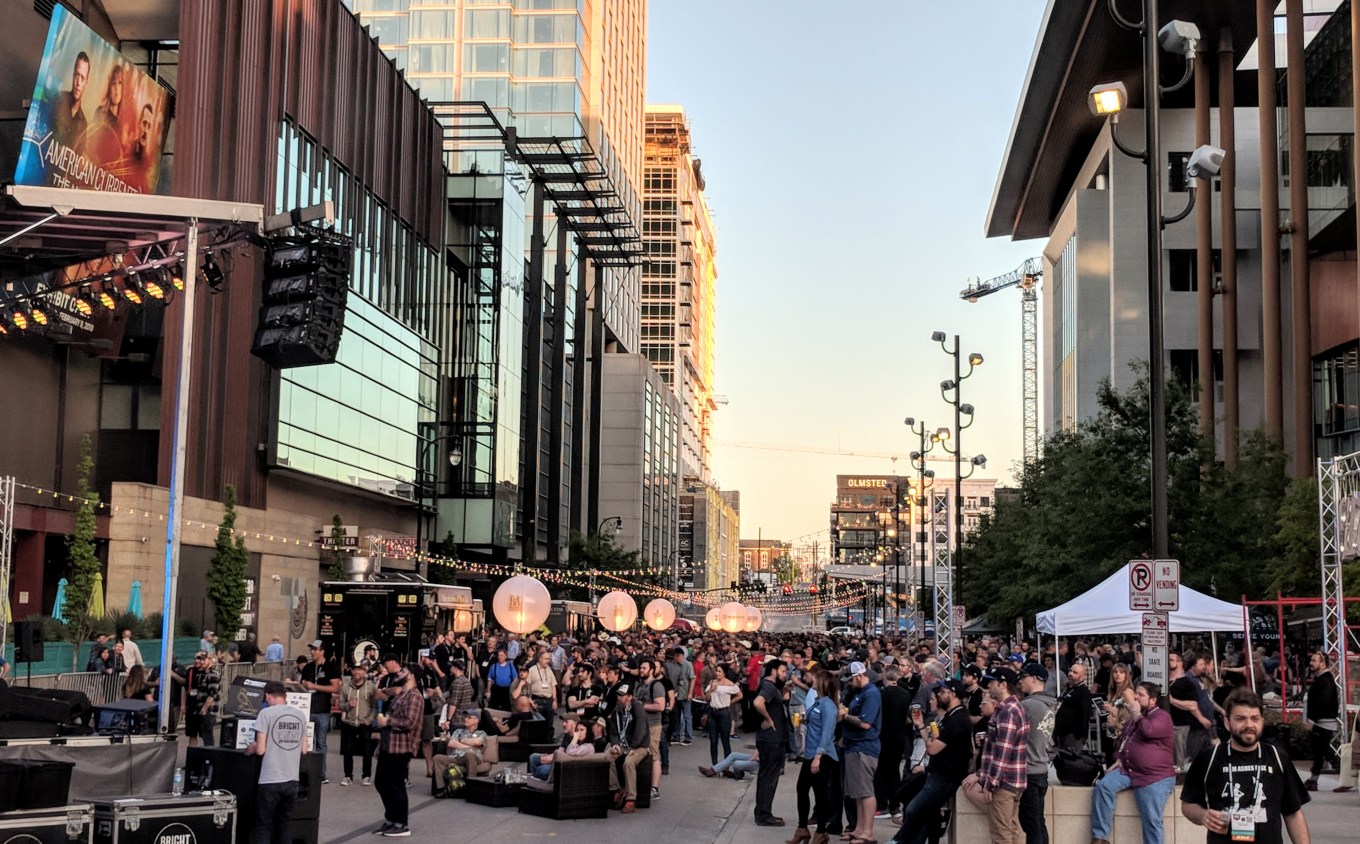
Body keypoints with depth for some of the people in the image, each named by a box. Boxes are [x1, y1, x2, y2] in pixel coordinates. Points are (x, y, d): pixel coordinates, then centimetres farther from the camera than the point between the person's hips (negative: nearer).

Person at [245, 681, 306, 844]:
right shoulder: (300, 715, 8)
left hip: (270, 780, -5)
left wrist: (252, 748, 11)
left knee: (263, 828, 4)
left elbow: (261, 750, -10)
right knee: (283, 827, 14)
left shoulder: (267, 713, -7)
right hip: (292, 780, 5)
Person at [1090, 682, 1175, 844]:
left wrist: (1137, 713, -11)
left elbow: (1148, 730, -27)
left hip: (1155, 777, -7)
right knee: (1103, 786, -19)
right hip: (1128, 770, 7)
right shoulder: (1134, 717, 22)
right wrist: (1119, 760, 13)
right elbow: (1122, 739, 31)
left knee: (1152, 821, -12)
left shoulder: (1162, 717, -6)